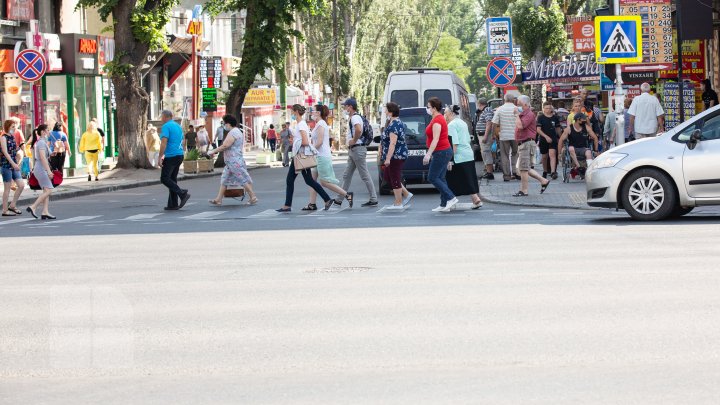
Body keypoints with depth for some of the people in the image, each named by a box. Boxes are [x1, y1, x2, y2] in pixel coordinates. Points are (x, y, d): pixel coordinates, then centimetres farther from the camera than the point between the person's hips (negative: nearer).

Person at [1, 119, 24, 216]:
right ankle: (5, 210, 5)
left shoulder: (12, 137, 14)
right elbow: (5, 152, -18)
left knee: (21, 185, 3)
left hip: (14, 165, 8)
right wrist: (13, 164, -24)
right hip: (6, 165, -8)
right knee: (7, 189, -3)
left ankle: (13, 206, 14)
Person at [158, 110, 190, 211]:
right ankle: (173, 205, 8)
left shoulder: (166, 127, -10)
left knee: (164, 179, -6)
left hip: (171, 156, -9)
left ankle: (182, 194, -17)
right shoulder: (178, 126, 17)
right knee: (172, 179, 10)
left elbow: (164, 143, -19)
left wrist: (160, 157, -19)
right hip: (180, 155, 9)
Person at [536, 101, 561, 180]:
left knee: (552, 154, -18)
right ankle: (545, 172, 32)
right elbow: (538, 129, -9)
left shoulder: (555, 117, 5)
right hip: (543, 140, 0)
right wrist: (546, 136, -19)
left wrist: (560, 138, 18)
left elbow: (558, 129, 15)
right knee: (544, 156, 12)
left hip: (553, 139, 0)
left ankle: (553, 172, -28)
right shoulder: (541, 117, -2)